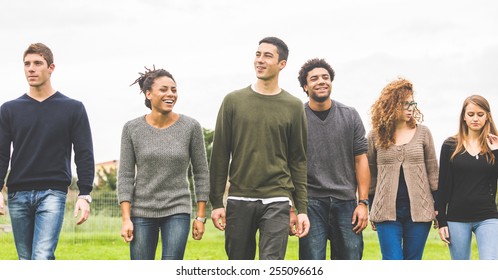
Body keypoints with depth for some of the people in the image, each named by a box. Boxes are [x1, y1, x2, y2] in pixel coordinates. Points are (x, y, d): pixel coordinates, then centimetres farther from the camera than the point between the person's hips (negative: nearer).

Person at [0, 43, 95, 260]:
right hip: (18, 193, 3)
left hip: (53, 193, -3)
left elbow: (84, 154, 3)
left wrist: (85, 195, -6)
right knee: (26, 261, 7)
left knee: (42, 258, -18)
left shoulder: (73, 109, 5)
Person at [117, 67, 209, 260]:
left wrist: (201, 216, 1)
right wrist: (126, 218, -7)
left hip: (177, 211, -1)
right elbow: (125, 176, -1)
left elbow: (201, 173, 3)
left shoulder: (190, 127, -3)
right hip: (142, 212, 1)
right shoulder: (132, 129, -2)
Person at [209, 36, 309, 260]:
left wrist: (302, 208, 2)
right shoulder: (233, 101, 6)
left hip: (277, 201, -2)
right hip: (239, 200, 2)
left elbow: (298, 161, 7)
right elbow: (220, 155, 7)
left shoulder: (293, 106, 5)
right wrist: (216, 202, 2)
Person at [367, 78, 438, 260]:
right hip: (387, 210, -1)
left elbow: (432, 171, 7)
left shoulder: (423, 133, 5)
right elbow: (371, 174, 8)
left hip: (419, 210, 1)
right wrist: (371, 209, 8)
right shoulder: (375, 136, 3)